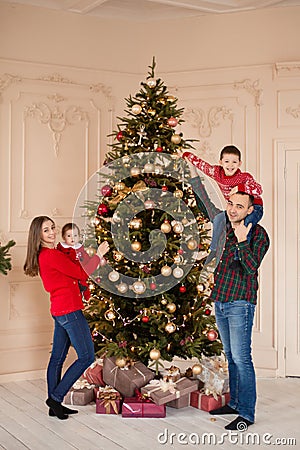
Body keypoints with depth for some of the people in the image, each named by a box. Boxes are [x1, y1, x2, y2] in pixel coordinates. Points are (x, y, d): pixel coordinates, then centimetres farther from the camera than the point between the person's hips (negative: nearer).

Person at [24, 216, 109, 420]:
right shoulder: (52, 255, -17)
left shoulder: (44, 255, 13)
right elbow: (81, 273, -12)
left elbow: (70, 275, 17)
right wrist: (98, 255, -3)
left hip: (59, 311, 10)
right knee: (87, 357, -4)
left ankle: (55, 405, 21)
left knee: (57, 358, 13)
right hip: (69, 310, -10)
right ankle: (56, 397, 0)